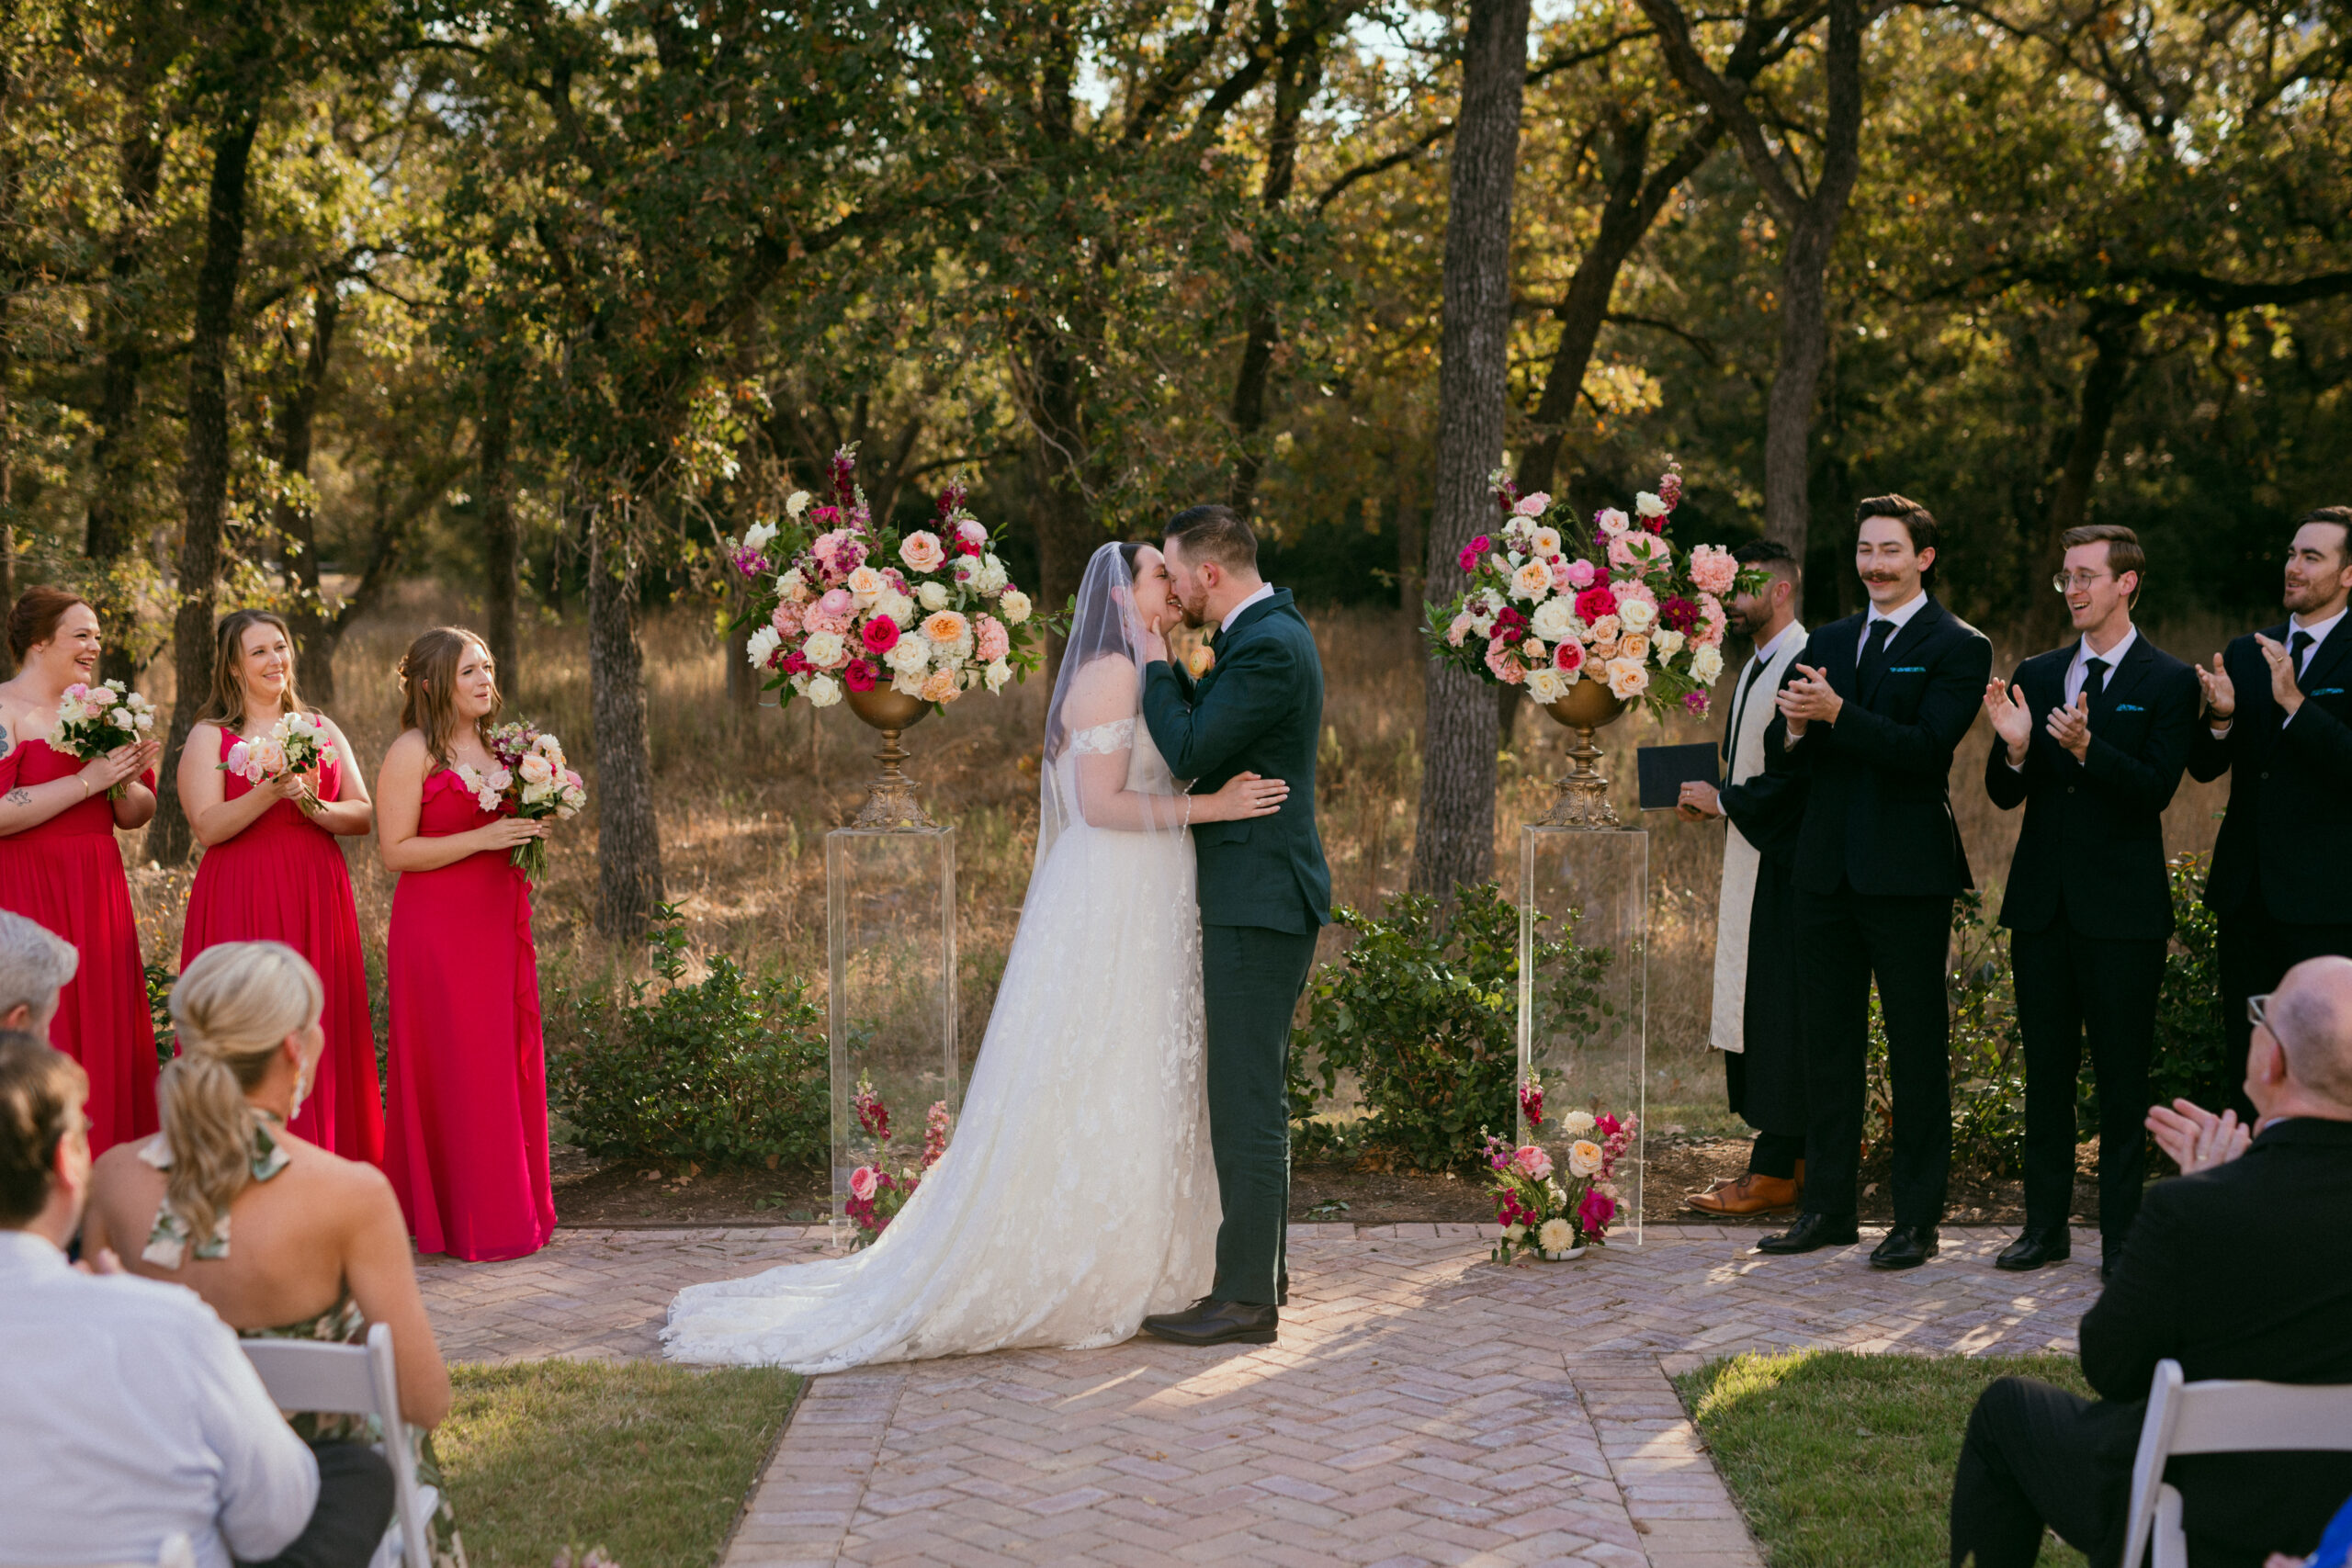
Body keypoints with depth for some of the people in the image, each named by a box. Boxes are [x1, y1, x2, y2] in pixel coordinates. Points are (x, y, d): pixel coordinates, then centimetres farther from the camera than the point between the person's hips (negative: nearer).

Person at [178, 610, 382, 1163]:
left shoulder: (320, 728, 14)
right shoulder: (210, 736, 3)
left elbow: (363, 815, 9)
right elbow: (208, 827, -9)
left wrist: (314, 807, -10)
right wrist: (272, 790, -21)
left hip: (317, 903, 4)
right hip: (241, 905, -3)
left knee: (321, 1032, 2)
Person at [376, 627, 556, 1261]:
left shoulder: (492, 750, 15)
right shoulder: (412, 752, -7)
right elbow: (395, 851, -13)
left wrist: (529, 833, 5)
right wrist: (483, 838, -19)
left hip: (498, 922, 7)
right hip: (438, 927, -7)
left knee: (511, 1061, 8)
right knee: (457, 1069, -5)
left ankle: (514, 1210, 16)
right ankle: (468, 1224, 2)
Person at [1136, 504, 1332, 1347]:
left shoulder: (1268, 648, -18)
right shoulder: (1267, 633, 14)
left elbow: (1189, 753, -19)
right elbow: (1207, 728, 19)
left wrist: (1156, 661, -8)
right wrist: (1170, 663, 8)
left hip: (1257, 901, -11)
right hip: (1255, 897, 11)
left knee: (1246, 1098, -7)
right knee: (1251, 1093, 17)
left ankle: (1246, 1298, -2)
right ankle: (1260, 1268, 27)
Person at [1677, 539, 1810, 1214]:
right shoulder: (1757, 666, 17)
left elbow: (1803, 773, -21)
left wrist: (1723, 799, -13)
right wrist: (1713, 799, 8)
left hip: (1784, 866, -10)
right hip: (1751, 861, 10)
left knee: (1778, 1010, -7)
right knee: (1753, 1006, 11)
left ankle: (1776, 1171, -3)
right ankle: (1790, 1157, 17)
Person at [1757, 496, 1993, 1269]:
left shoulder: (1957, 647, -3)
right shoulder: (1827, 642, 15)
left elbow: (1926, 748, -17)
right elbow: (1781, 756, 11)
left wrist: (1835, 714, -26)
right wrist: (1795, 730, -11)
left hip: (1907, 874, -6)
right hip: (1828, 871, 6)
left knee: (1916, 1047, 0)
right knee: (1828, 1041, 11)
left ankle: (1917, 1220, 7)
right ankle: (1829, 1206, 20)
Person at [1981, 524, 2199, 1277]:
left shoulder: (2169, 681, -3)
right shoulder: (2037, 675, 10)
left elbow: (2157, 789, -13)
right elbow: (2004, 794, 7)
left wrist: (2087, 748, -27)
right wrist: (2014, 748, -14)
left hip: (2122, 904, -4)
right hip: (2043, 901, 5)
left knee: (2122, 1075, 0)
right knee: (2045, 1070, 10)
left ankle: (2121, 1234, 9)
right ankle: (2046, 1223, 19)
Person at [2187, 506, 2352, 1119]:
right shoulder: (2246, 654, 11)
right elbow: (2204, 767, 8)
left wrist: (2295, 702, -26)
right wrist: (2219, 717, -13)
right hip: (2246, 887, 6)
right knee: (2246, 1061, 13)